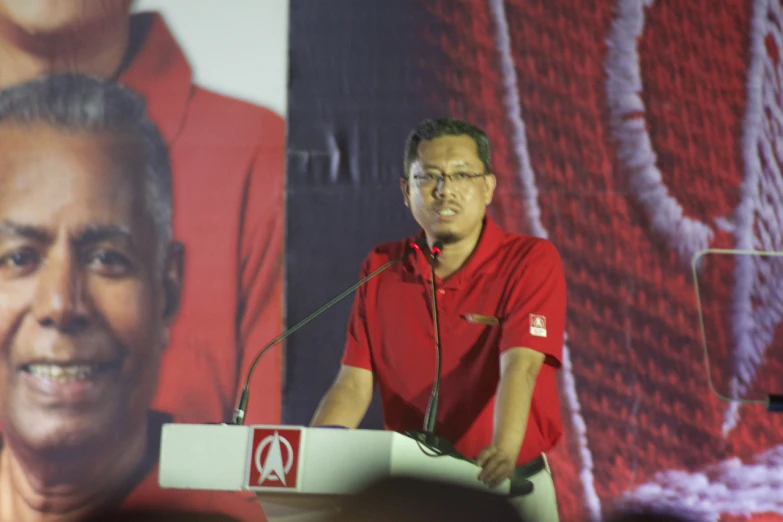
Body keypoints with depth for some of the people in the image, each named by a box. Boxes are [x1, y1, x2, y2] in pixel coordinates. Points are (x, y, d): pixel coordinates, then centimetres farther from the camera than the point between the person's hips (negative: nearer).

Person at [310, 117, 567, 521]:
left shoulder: (530, 261, -5)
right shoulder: (380, 269, 8)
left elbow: (520, 366, -19)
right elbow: (354, 383, 4)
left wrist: (504, 450, -37)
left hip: (510, 490, -3)